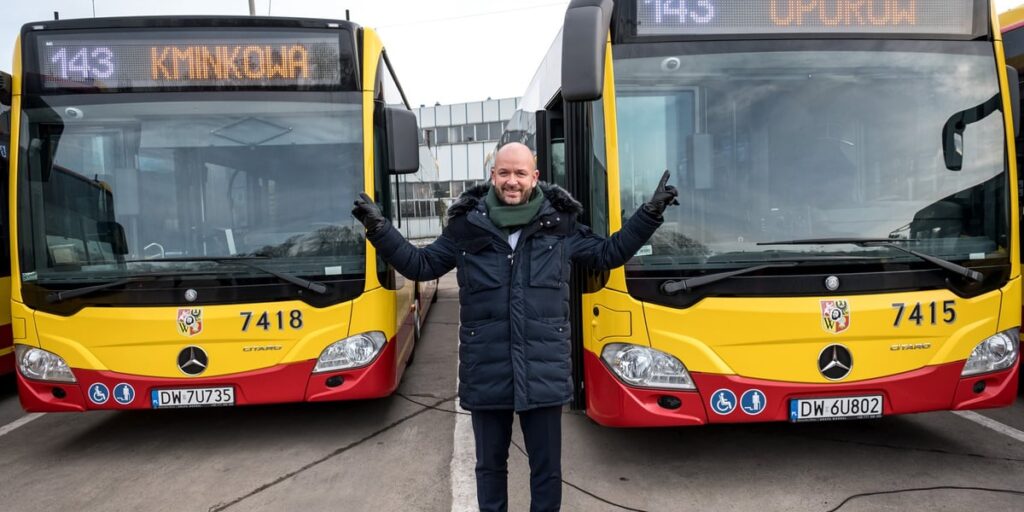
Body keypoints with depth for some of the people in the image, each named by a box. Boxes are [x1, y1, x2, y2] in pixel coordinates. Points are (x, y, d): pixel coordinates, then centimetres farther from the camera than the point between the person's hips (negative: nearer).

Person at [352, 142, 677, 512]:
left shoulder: (560, 224, 2)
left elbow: (608, 253, 11)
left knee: (547, 466, 13)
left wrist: (651, 213, 5)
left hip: (544, 371, 0)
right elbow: (420, 265, 7)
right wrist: (378, 228, -2)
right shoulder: (467, 226, 1)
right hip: (486, 372, 0)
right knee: (490, 463, 17)